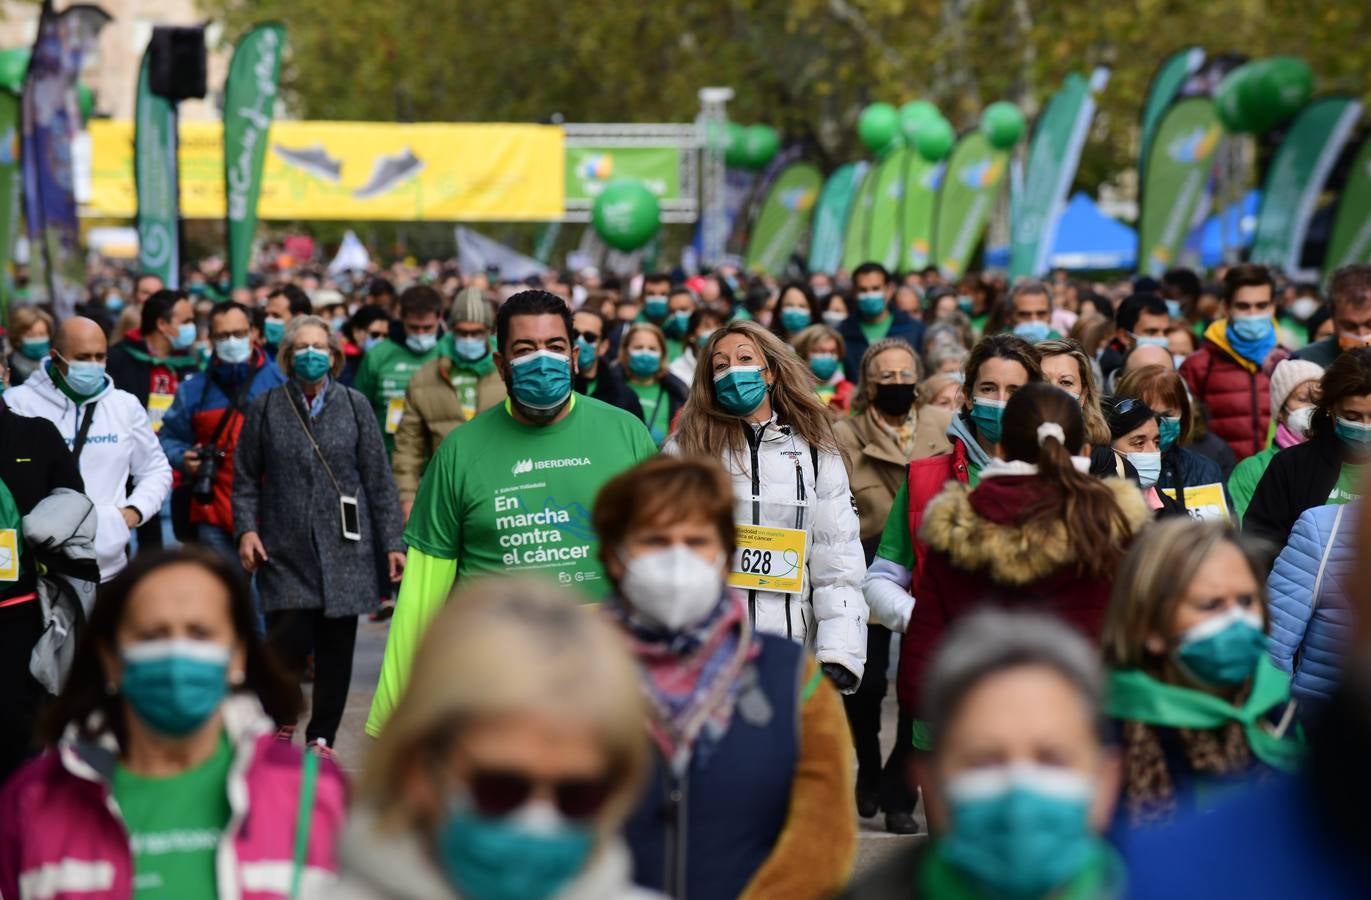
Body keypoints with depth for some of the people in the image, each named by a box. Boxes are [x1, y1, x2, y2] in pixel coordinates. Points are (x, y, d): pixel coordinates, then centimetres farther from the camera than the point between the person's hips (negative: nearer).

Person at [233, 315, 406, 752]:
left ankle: (322, 737, 17)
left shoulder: (353, 405, 5)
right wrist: (246, 528, -6)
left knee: (336, 649, 4)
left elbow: (379, 480, 5)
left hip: (344, 551, 1)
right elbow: (246, 478, 8)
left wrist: (392, 543, 2)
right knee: (288, 642, -10)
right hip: (286, 550, -1)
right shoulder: (265, 408, 5)